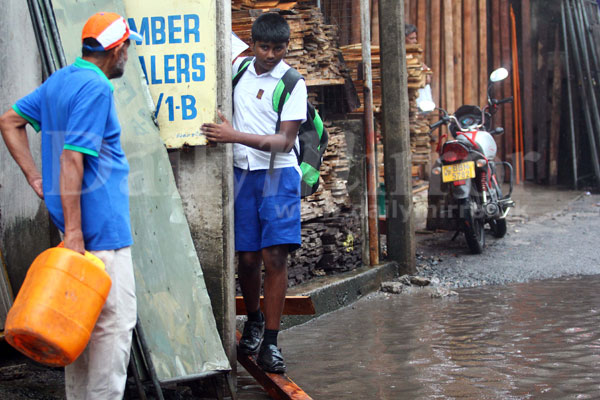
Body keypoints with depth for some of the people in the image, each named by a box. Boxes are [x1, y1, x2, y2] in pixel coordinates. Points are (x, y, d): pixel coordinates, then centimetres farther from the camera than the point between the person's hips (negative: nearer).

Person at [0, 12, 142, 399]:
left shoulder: (60, 80, 13)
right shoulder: (95, 88, -16)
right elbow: (71, 160, -22)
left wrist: (36, 178, 14)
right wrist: (74, 232, -22)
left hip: (81, 226, 10)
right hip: (101, 226, -10)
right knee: (115, 321, -5)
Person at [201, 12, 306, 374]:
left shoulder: (293, 84, -6)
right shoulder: (239, 68, 6)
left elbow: (285, 141, -13)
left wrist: (236, 136, -22)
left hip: (278, 174, -3)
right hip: (242, 172, 3)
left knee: (275, 255, -12)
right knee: (248, 257, 2)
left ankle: (270, 343, -7)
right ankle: (254, 321, 29)